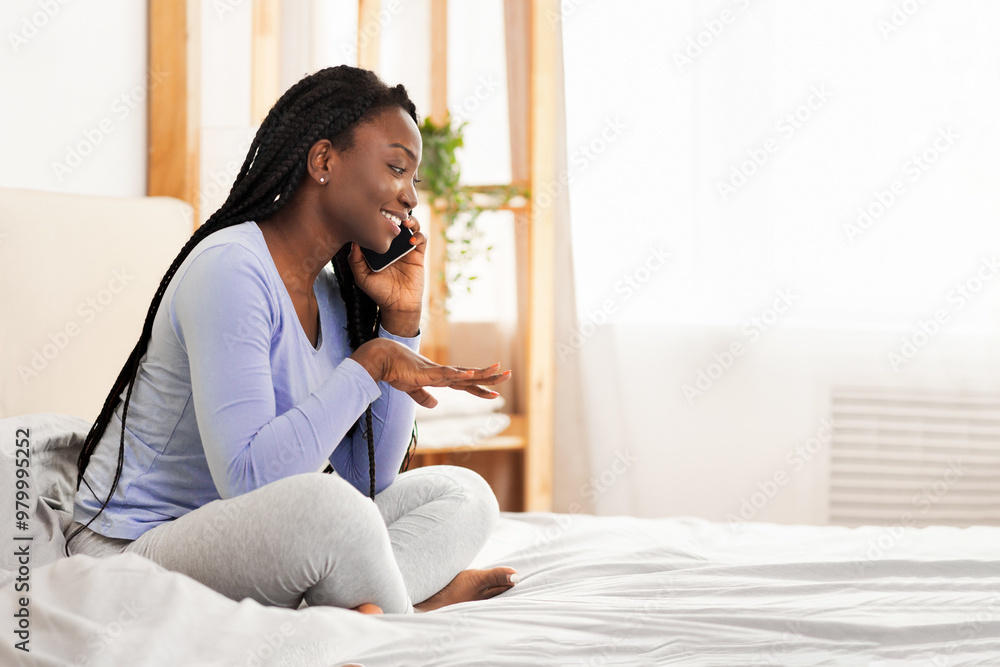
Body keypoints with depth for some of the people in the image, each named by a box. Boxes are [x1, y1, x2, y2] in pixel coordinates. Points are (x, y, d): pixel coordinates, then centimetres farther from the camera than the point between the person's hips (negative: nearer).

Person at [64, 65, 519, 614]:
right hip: (136, 548, -10)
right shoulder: (230, 268, -18)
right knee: (323, 503, -37)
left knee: (463, 495, 2)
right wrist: (369, 363, -21)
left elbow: (370, 478, 9)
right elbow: (247, 479, -28)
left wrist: (400, 319, 4)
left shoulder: (332, 296, 11)